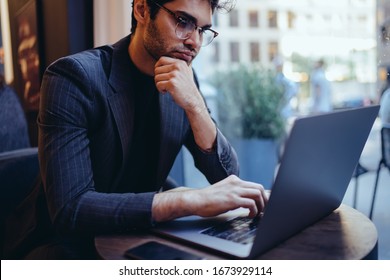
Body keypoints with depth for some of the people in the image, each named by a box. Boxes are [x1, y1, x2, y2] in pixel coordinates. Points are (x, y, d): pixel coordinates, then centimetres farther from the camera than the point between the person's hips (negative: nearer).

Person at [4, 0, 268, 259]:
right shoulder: (74, 77, -21)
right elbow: (70, 208, -30)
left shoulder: (185, 81, -4)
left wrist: (195, 106, -23)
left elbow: (227, 177, -7)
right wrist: (191, 200, -40)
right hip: (65, 244, -4)